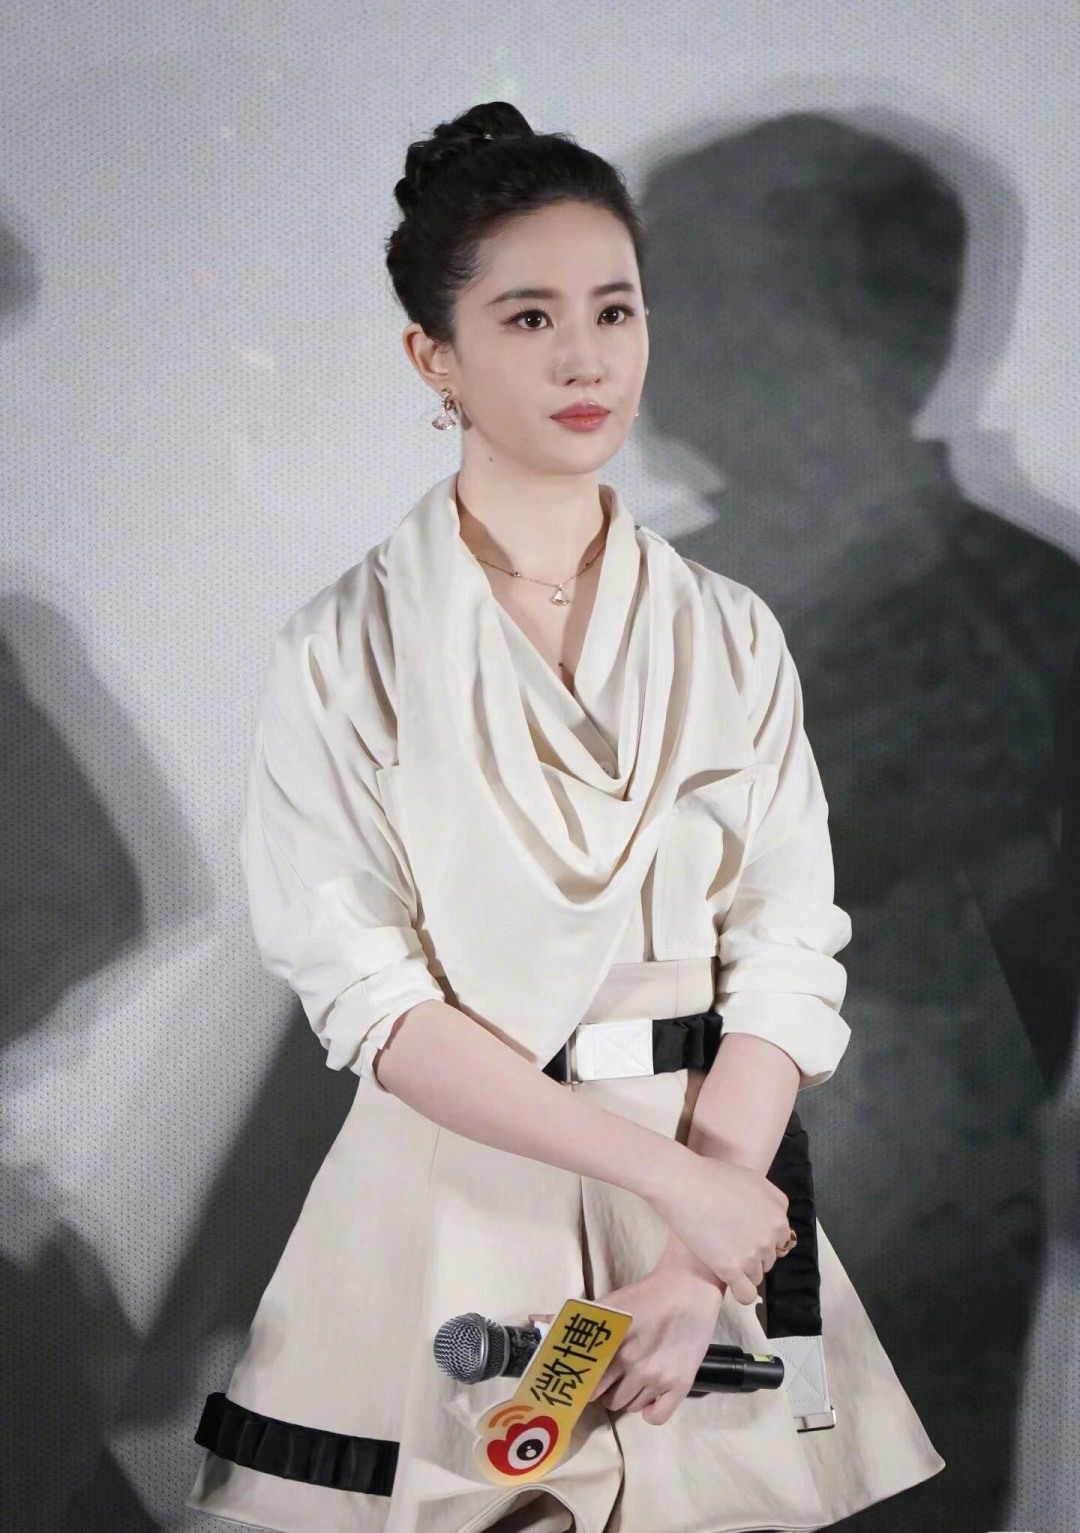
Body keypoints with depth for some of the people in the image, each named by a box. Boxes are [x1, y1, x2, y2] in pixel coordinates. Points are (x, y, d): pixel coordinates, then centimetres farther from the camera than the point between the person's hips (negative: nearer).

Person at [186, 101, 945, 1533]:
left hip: (718, 1173, 2)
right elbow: (369, 997, -12)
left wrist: (697, 1261, -14)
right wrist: (666, 1173, -17)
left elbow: (789, 959, -4)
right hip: (454, 1193, -2)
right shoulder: (346, 650, -8)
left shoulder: (731, 635, 0)